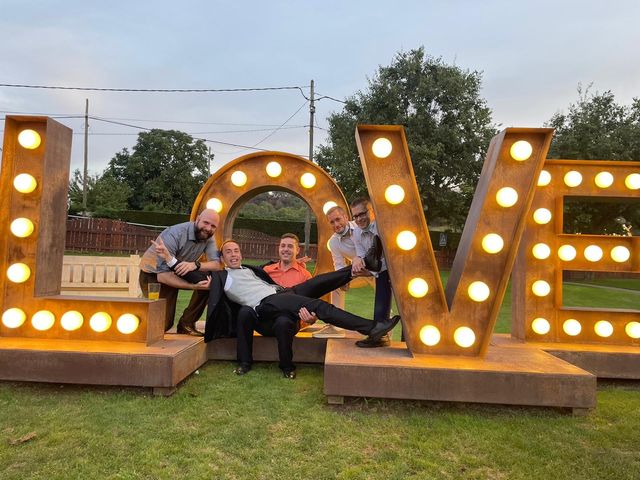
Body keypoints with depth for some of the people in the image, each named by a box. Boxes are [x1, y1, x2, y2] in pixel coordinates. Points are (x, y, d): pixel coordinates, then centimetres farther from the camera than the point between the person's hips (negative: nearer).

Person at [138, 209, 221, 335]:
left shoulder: (208, 238, -10)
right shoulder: (175, 234, -30)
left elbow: (217, 264, -21)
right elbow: (162, 275, -33)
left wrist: (195, 265, -42)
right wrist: (193, 286, -44)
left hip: (177, 273, 6)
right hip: (153, 275, -6)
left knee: (210, 280, -20)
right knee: (163, 324, -14)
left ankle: (186, 323, -5)